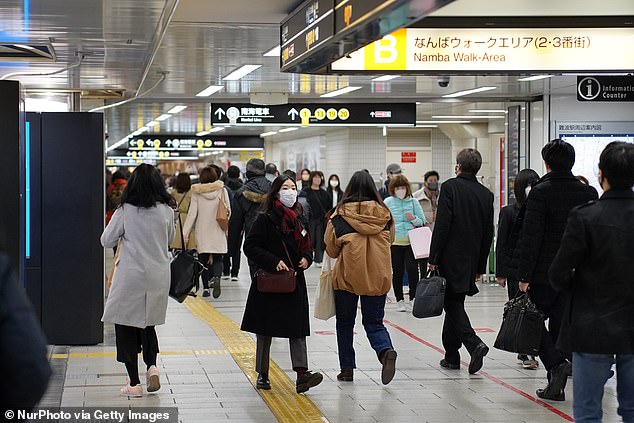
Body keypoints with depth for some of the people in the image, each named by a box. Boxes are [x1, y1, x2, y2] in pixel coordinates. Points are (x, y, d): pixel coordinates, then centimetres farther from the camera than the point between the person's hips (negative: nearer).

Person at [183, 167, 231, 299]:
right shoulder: (221, 190, -2)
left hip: (202, 231, 0)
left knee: (204, 259, 8)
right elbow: (228, 210, 2)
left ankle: (206, 288, 6)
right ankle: (216, 277, -23)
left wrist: (186, 232, -2)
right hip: (218, 231, 0)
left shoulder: (197, 192, -4)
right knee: (218, 258, 5)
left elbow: (192, 213, -6)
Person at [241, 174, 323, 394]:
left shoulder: (298, 219, 11)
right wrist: (273, 262, -20)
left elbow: (307, 246, 22)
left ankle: (302, 374, -13)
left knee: (298, 329, -6)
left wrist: (306, 259, 0)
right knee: (265, 330, 8)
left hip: (295, 282, 5)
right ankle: (262, 375, 18)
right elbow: (250, 246, -12)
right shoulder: (265, 219, -8)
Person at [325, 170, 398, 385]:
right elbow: (389, 240, 12)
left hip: (347, 276, -2)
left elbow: (331, 248, -2)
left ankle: (347, 368, 17)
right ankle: (386, 350, -19)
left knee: (345, 323, 15)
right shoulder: (384, 214, -2)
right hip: (378, 276, 2)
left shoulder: (340, 215, -9)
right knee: (374, 322, 10)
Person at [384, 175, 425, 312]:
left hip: (411, 241, 0)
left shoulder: (413, 202, 6)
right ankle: (399, 300, 13)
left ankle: (414, 297, 0)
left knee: (412, 268, -11)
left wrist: (413, 218, -9)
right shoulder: (388, 202, 4)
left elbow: (422, 222, 9)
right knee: (397, 271, 3)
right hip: (394, 242, 0)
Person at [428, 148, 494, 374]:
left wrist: (433, 258, -9)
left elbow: (442, 225, -15)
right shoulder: (486, 194, 7)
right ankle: (451, 356, 18)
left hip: (450, 258, -6)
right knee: (455, 304, 15)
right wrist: (480, 266, 17)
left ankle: (474, 343, -21)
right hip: (471, 260, 6)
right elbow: (488, 233, 10)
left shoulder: (450, 187, -10)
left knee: (453, 304, -2)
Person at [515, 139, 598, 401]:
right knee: (560, 325, 11)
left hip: (544, 272, -5)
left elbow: (531, 237, -14)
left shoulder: (541, 192, -11)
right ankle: (556, 386, 12)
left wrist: (524, 276, -10)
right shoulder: (589, 193, 4)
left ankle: (556, 363, -13)